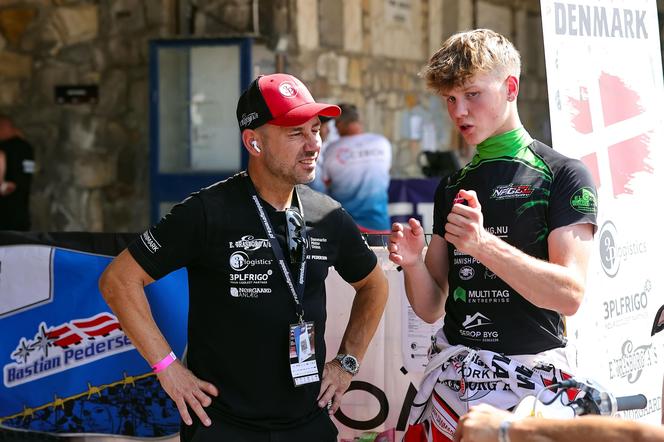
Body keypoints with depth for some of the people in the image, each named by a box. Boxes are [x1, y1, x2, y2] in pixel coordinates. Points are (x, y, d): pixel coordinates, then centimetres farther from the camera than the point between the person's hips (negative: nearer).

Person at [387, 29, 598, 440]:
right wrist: (413, 263, -10)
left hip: (533, 376, -4)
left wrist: (483, 244, -26)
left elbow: (570, 294, -15)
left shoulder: (563, 175, -3)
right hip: (453, 373, 5)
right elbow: (432, 308, 12)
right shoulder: (452, 188, 13)